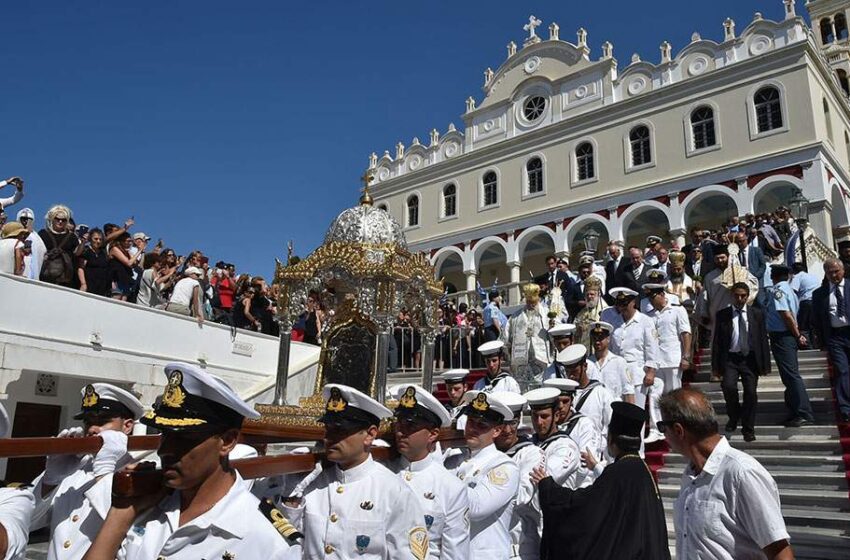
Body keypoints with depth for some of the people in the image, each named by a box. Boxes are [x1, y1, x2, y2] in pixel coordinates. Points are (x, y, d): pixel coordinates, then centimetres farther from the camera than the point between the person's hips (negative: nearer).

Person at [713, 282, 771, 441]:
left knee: (750, 393, -1)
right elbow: (717, 341, 2)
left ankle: (748, 429, 16)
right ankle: (734, 417, 8)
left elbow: (763, 339, 6)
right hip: (730, 358, -1)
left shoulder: (757, 313, 5)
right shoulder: (722, 315, 2)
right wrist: (716, 366, -2)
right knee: (728, 386, -20)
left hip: (750, 359, 1)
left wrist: (765, 364, 1)